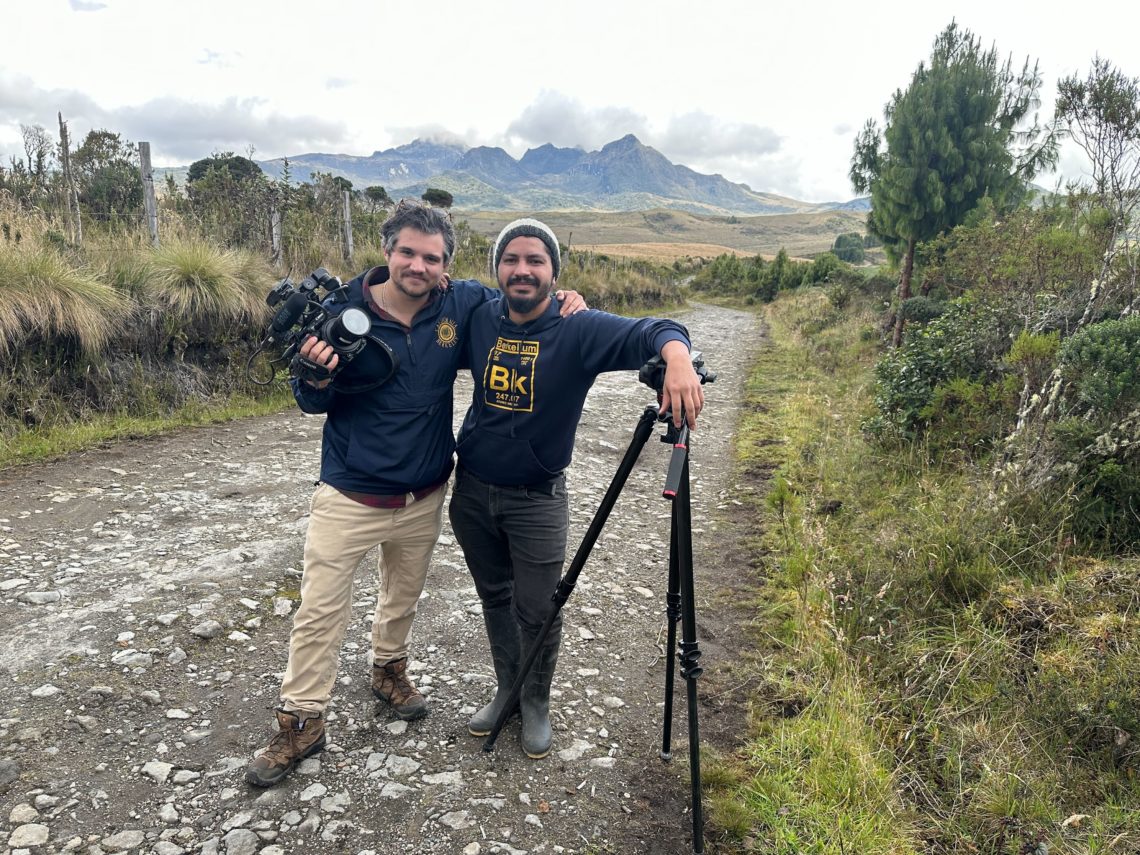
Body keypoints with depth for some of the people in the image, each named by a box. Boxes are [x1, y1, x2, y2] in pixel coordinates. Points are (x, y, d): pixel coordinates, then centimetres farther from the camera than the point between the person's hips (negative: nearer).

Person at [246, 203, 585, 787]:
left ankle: (389, 669, 50)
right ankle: (301, 723, 21)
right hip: (349, 494, -3)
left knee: (404, 596, 23)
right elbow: (311, 405, -6)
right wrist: (317, 375, -30)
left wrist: (562, 302, -13)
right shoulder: (345, 313, -15)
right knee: (320, 609, 3)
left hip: (424, 494, 3)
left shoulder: (461, 306, -10)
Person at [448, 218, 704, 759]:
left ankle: (536, 703, 31)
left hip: (537, 498, -3)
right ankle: (507, 691, 40)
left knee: (538, 610, 4)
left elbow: (647, 332, -32)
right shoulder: (479, 320, -2)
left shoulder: (579, 329, -16)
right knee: (494, 598, 18)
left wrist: (677, 356, -54)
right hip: (473, 490, 4)